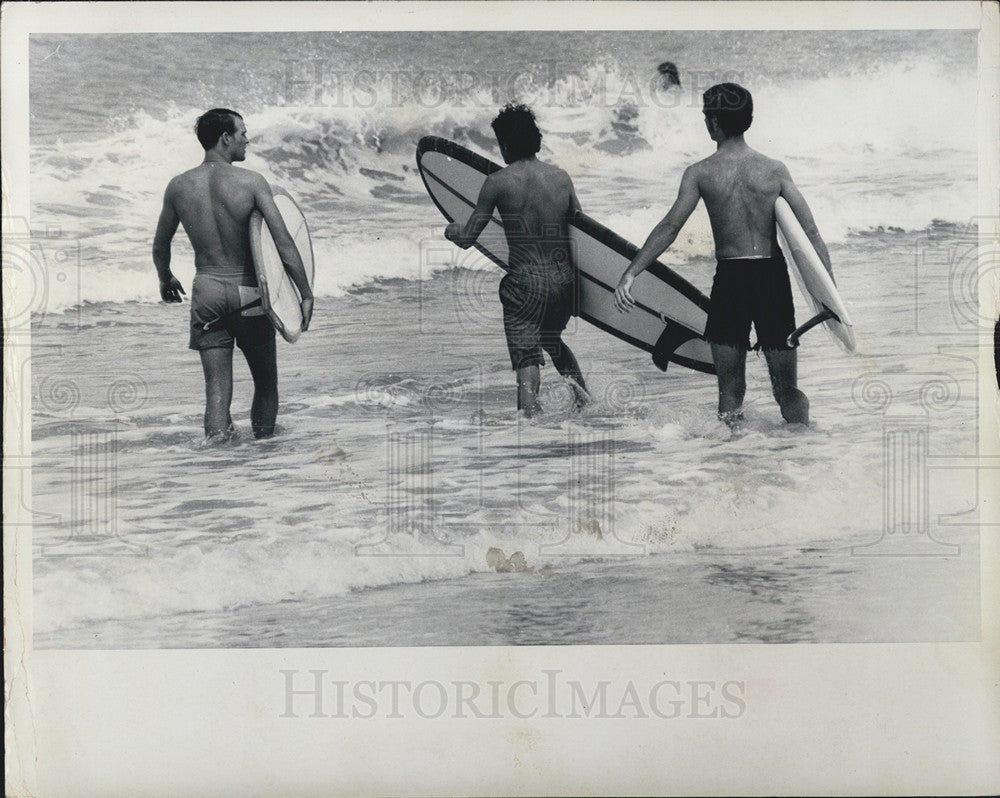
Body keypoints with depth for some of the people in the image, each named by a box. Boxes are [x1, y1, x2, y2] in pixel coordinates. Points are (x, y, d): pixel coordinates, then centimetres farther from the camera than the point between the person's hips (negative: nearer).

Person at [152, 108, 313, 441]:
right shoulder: (251, 181, -10)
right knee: (265, 381, 15)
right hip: (248, 290, -2)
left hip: (206, 290, 3)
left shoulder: (178, 186, 0)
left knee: (216, 386, 4)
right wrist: (306, 293, -8)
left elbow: (160, 245, 11)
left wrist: (166, 280, 31)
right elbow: (284, 242, -14)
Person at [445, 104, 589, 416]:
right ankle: (578, 385, 11)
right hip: (564, 282, 5)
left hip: (524, 284, -5)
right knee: (551, 338, 29)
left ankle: (531, 414, -15)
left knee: (526, 358, 1)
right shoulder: (561, 177, 3)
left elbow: (467, 239, -3)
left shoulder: (498, 182, -8)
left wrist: (452, 230, 20)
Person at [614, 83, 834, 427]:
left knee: (730, 389, 7)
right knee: (788, 389, 12)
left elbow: (670, 227, -10)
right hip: (773, 275, 2)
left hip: (730, 278, -2)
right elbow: (810, 232, -3)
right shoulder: (774, 169, 2)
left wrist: (629, 274, -9)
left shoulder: (700, 173, -3)